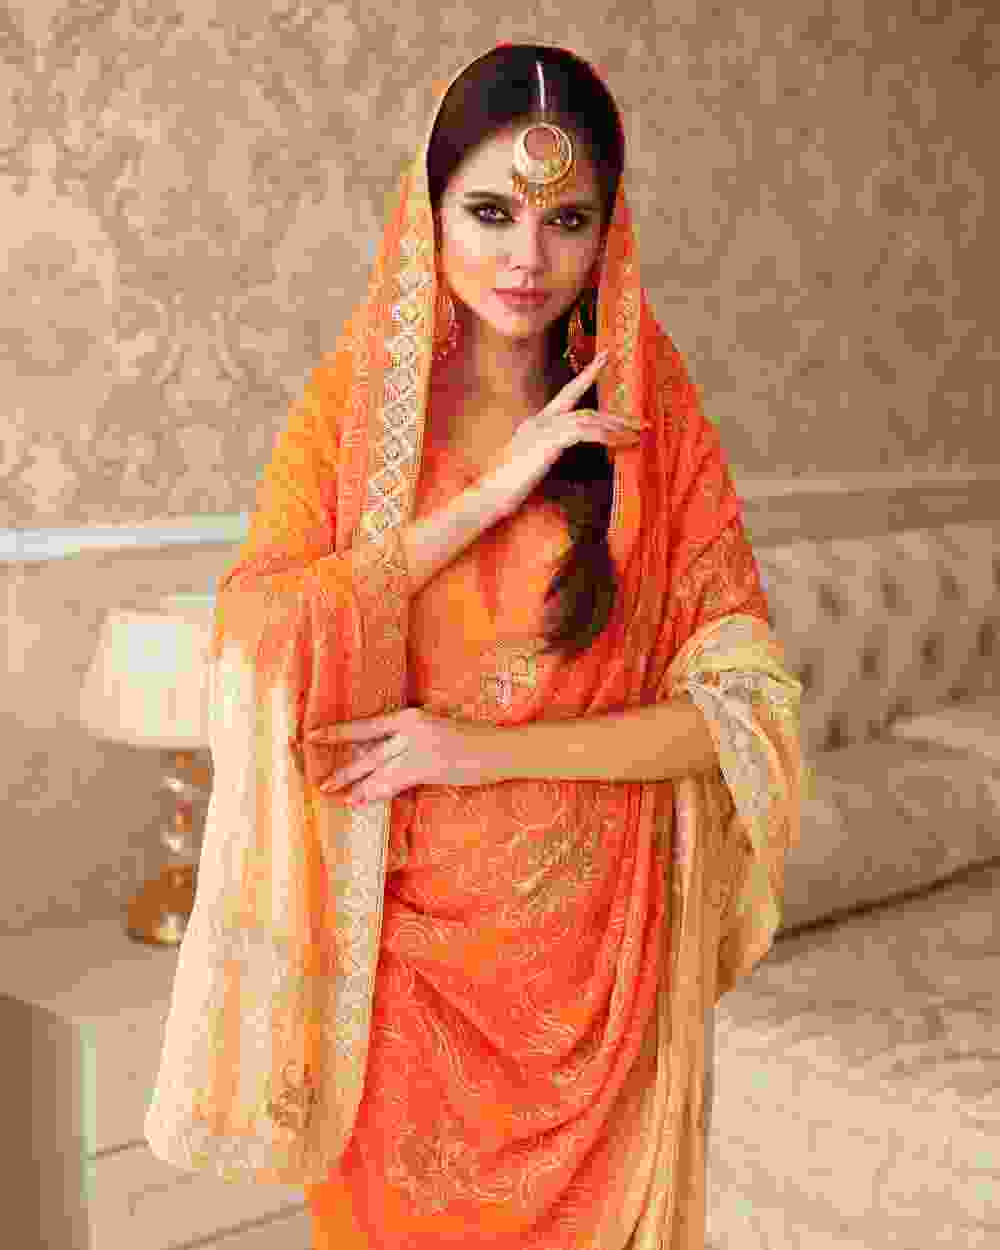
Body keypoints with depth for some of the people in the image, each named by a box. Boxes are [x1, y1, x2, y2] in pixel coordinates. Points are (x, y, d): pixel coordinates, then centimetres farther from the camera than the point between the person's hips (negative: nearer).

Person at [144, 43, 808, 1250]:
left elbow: (750, 709, -10)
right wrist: (492, 492, -20)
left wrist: (488, 749, -18)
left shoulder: (652, 420, -5)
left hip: (596, 954, 0)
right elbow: (252, 648, -18)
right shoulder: (348, 404, -4)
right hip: (402, 946, 0)